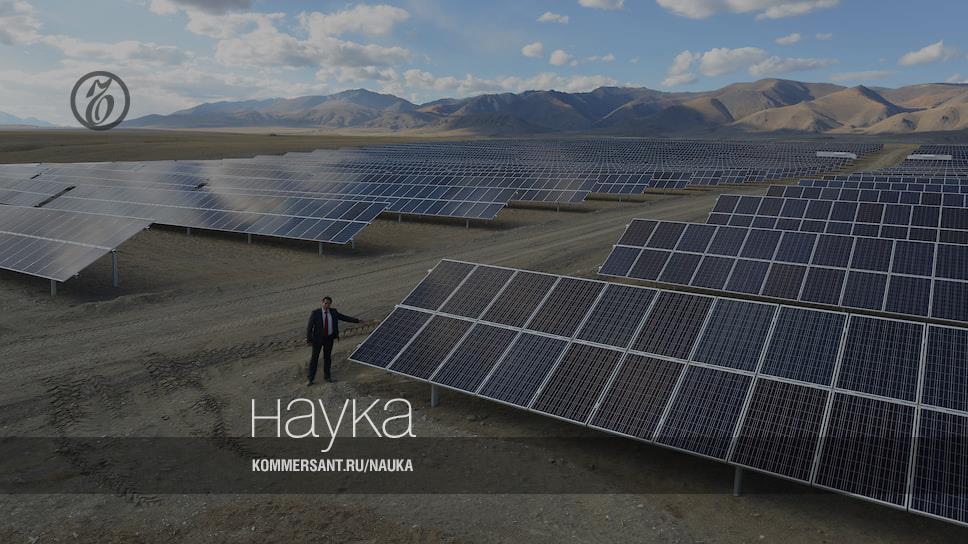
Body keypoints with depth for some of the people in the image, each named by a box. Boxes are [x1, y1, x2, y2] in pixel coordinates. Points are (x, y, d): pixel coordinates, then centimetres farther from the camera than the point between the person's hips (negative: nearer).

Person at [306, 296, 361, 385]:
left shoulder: (333, 312, -3)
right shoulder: (315, 313, -15)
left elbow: (344, 317, 4)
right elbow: (309, 327, -13)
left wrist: (357, 320, 1)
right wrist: (309, 340, -16)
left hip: (329, 338, 3)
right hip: (318, 339, -3)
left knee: (327, 357, 13)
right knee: (314, 358, 2)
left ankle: (327, 376, 26)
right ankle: (310, 378, 11)